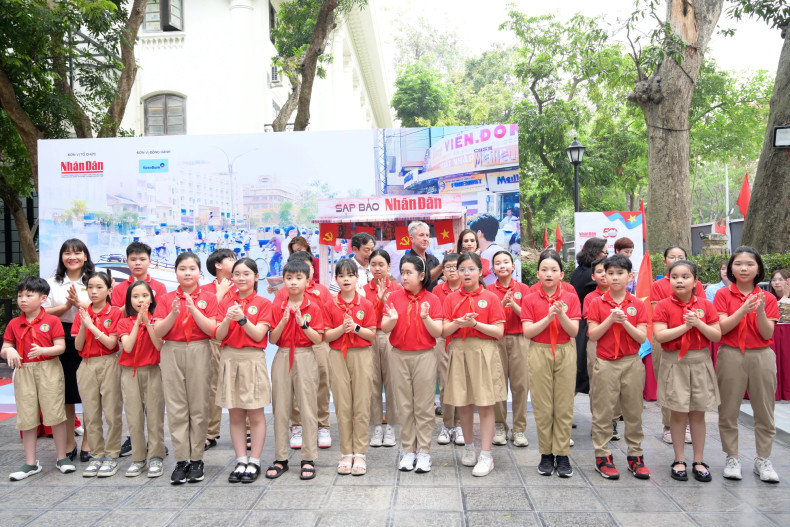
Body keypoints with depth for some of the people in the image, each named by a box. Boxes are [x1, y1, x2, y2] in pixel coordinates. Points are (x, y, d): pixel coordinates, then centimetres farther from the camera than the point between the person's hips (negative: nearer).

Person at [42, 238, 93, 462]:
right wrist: (66, 305, -11)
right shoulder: (52, 283, 11)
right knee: (65, 394, 6)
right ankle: (69, 443, 20)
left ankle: (87, 443, 13)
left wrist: (79, 303, -16)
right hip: (62, 342, 2)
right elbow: (44, 313, 3)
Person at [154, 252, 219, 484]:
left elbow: (211, 329, -8)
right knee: (176, 409, 2)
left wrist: (193, 309, -17)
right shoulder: (166, 299, 8)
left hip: (199, 353, -1)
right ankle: (181, 460, 9)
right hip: (172, 353, 2)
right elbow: (158, 332, -1)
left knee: (199, 408, 2)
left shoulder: (208, 298, 4)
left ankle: (196, 459, 11)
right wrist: (174, 313, -16)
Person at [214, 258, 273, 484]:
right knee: (235, 415, 8)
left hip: (253, 360, -3)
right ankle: (241, 461, 17)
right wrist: (227, 319, -17)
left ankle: (254, 462, 12)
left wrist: (242, 318, -21)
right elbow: (218, 336, 1)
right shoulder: (225, 302, 8)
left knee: (255, 415, 2)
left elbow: (258, 335, -9)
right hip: (229, 359, 3)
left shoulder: (263, 303, 0)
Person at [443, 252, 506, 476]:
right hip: (458, 351, 3)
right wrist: (458, 323, -16)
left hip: (483, 352, -3)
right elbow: (444, 330, 3)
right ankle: (469, 446, 28)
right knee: (463, 404, 9)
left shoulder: (490, 298, 0)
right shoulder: (451, 298, 8)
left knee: (485, 404, -1)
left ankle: (486, 455, 7)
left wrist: (475, 324, -16)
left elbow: (499, 331, -5)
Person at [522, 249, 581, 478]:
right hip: (539, 354, 0)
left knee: (564, 406, 3)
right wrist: (548, 317, -18)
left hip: (565, 354, 1)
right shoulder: (530, 299, 1)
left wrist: (561, 314, -21)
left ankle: (562, 455, 13)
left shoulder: (571, 298, 3)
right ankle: (546, 454, 15)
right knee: (542, 406, 3)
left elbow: (574, 331, -5)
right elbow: (527, 331, -7)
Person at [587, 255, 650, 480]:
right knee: (603, 412, 3)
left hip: (632, 362, 2)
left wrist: (625, 322, -17)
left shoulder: (637, 305, 3)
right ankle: (602, 457, 12)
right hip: (605, 363, -1)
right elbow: (593, 335, -6)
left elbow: (642, 338, -3)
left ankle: (635, 455, 21)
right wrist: (610, 319, -18)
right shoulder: (597, 303, 0)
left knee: (634, 411, 9)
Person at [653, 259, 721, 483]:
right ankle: (679, 460, 14)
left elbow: (717, 335, 0)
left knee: (698, 412, 8)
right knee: (678, 412, 2)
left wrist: (699, 324, -15)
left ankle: (699, 461, 18)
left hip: (700, 361, 2)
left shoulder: (705, 305, 3)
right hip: (674, 362, -2)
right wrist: (685, 326, -17)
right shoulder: (664, 305, -4)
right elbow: (659, 335, -13)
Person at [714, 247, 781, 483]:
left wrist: (760, 311, -20)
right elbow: (722, 328, -10)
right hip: (731, 356, -1)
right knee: (728, 412, 4)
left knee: (764, 412, 7)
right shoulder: (723, 295, 1)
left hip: (762, 357, 1)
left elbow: (768, 334, -4)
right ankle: (732, 458, 17)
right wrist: (744, 309, -23)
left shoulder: (768, 298, 4)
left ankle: (763, 460, 21)